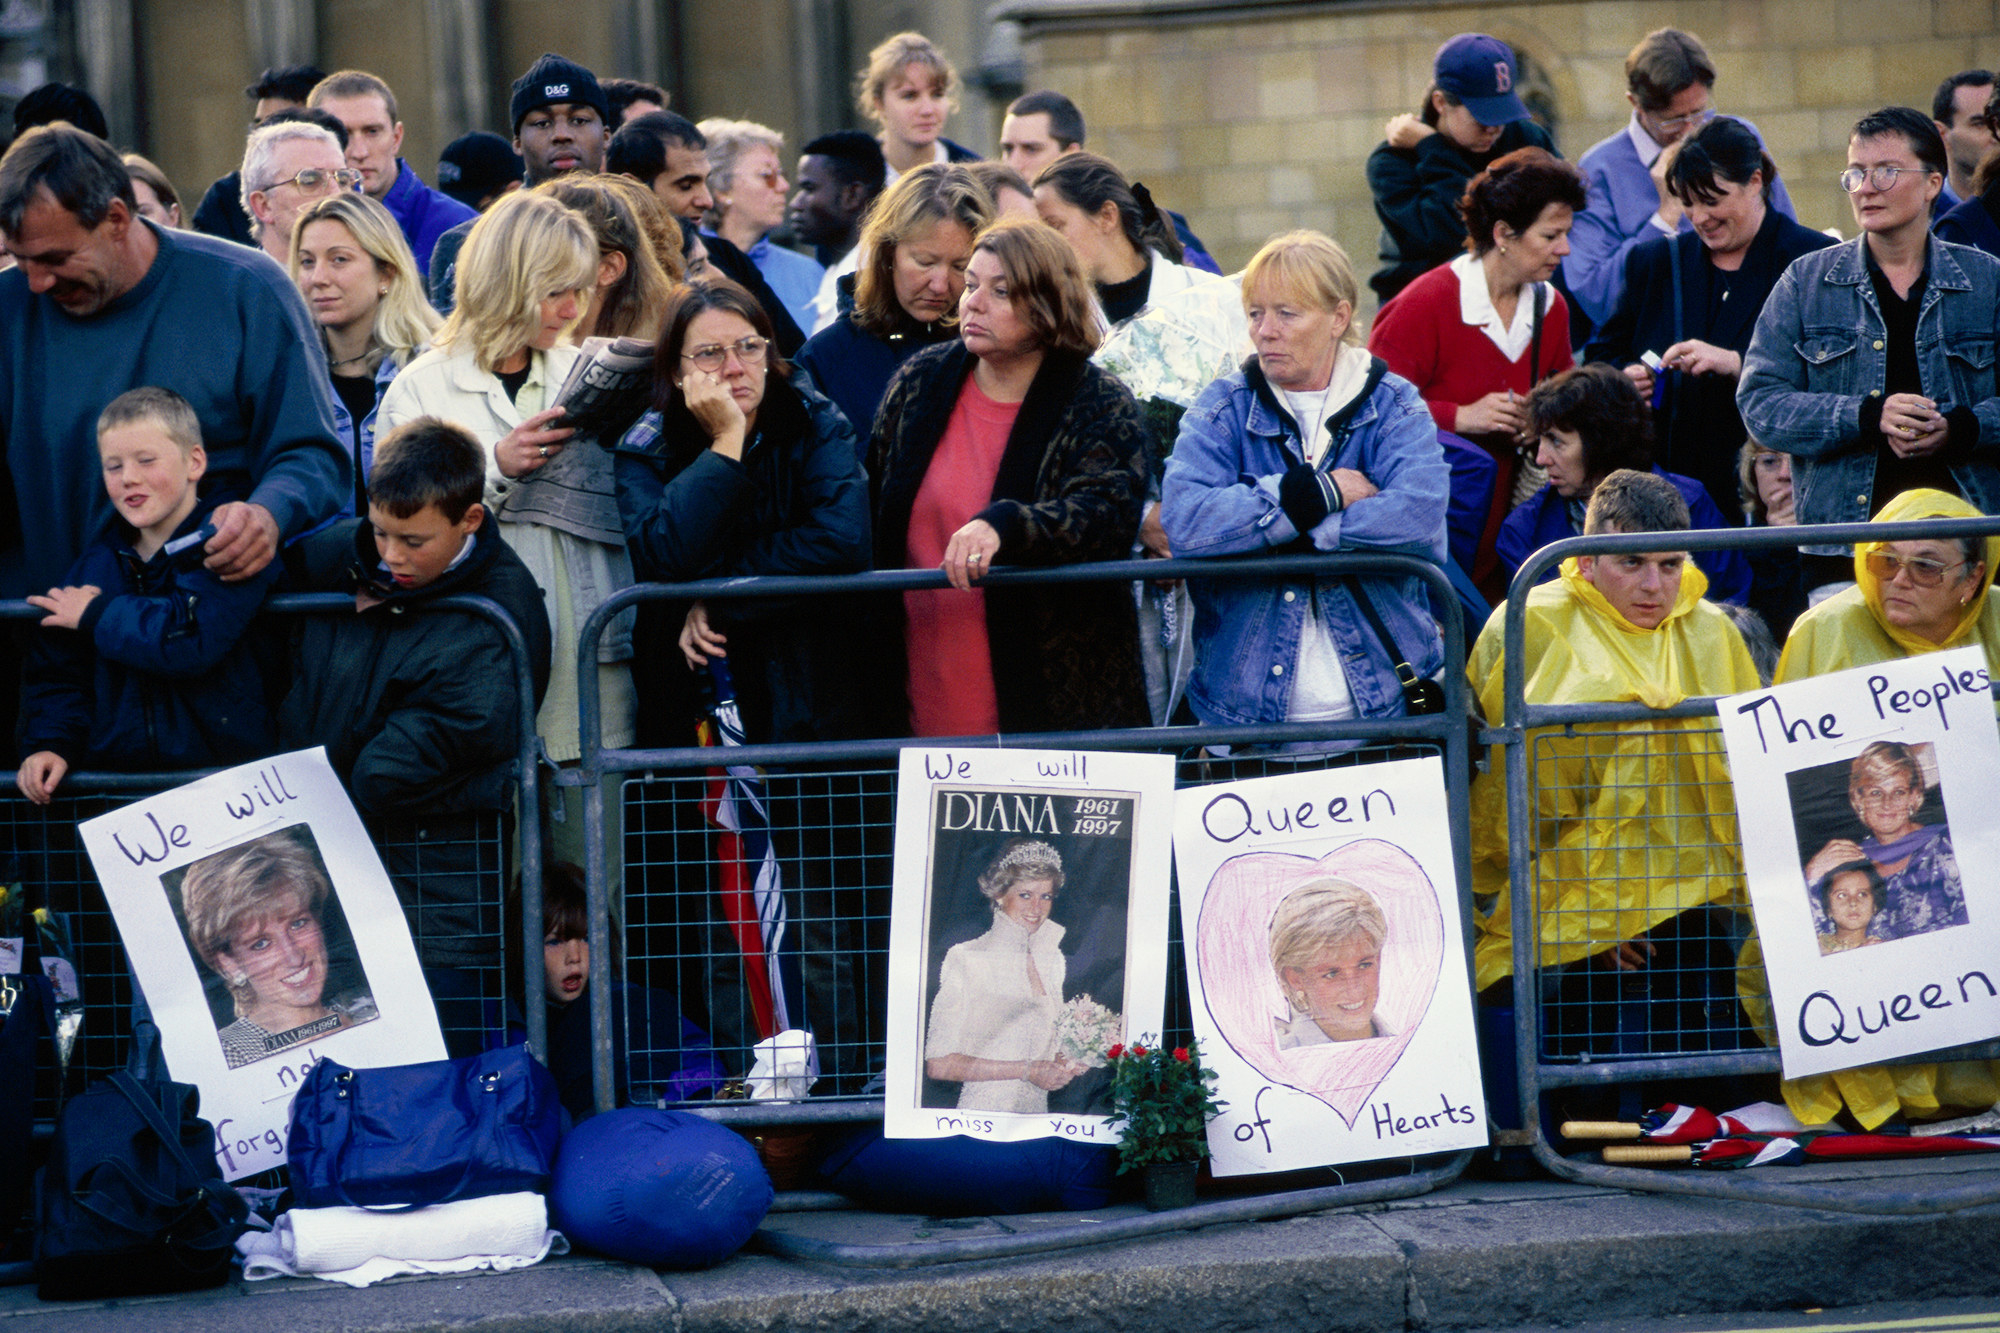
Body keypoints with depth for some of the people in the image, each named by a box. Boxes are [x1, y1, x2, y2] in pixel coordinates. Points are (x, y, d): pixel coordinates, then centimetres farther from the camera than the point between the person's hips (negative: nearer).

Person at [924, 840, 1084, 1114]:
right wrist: (1026, 1071, -12)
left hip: (1036, 1116, 6)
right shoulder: (966, 960, -8)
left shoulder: (1052, 960, 12)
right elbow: (939, 1064, -11)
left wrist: (1064, 1064, 2)